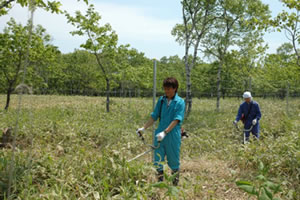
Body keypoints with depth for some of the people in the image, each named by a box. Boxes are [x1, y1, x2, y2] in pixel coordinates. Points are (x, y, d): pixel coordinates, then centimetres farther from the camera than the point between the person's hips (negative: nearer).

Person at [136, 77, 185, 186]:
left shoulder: (180, 102, -7)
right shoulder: (161, 100, 7)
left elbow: (176, 120, -15)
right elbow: (154, 117, 11)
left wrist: (165, 132, -25)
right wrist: (144, 128, 3)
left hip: (173, 135, -4)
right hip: (159, 135, 4)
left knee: (173, 161, 9)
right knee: (157, 160, 7)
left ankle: (175, 184, 27)